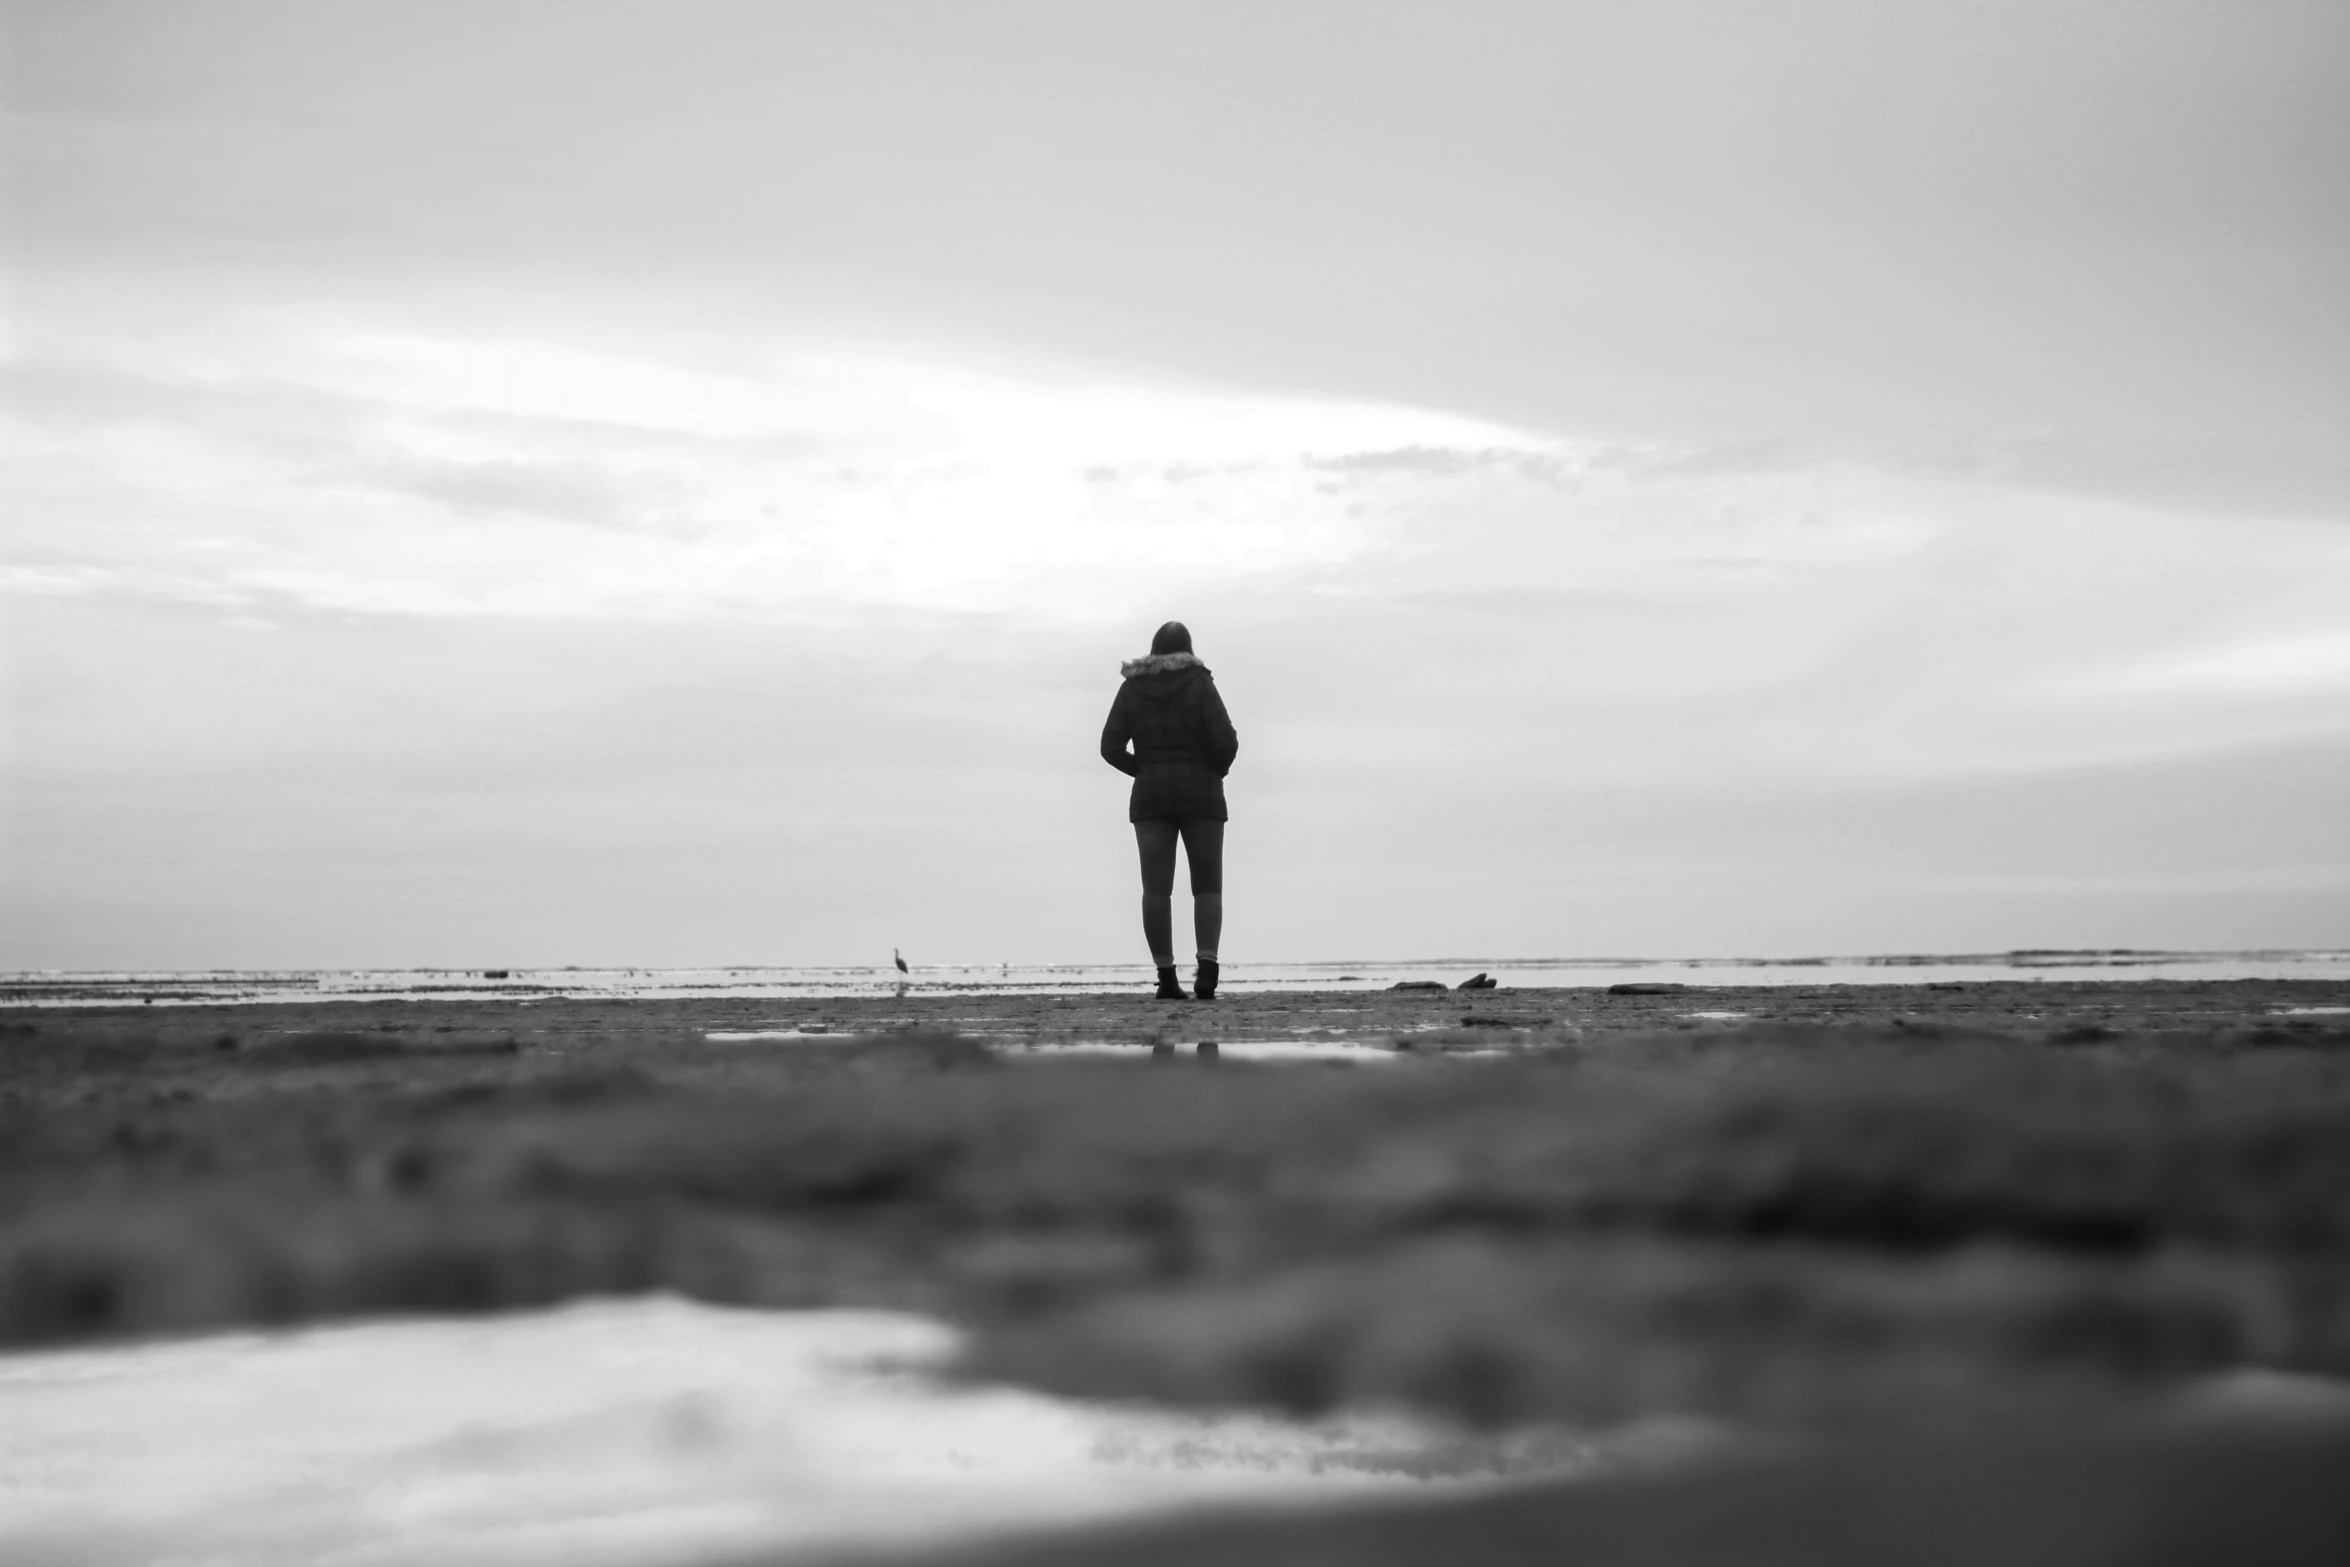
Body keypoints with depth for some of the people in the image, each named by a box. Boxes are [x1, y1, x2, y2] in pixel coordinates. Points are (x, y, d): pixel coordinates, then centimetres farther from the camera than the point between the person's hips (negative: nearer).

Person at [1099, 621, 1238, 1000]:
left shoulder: (1132, 687, 5)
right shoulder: (1200, 683, -3)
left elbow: (1111, 748, 1)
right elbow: (1225, 741, -12)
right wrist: (1216, 770, 10)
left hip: (1152, 798, 2)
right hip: (1199, 798, -1)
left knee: (1156, 889, 0)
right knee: (1208, 888, 4)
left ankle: (1166, 979, -9)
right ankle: (1206, 972, -15)